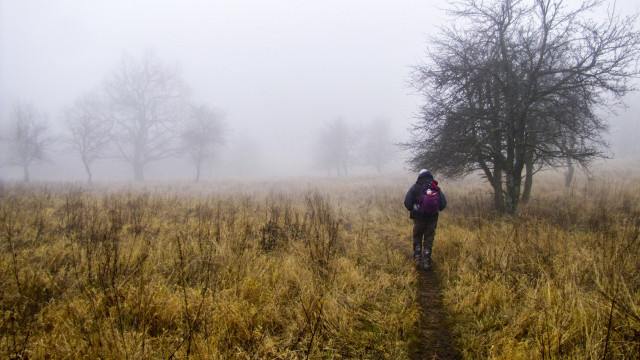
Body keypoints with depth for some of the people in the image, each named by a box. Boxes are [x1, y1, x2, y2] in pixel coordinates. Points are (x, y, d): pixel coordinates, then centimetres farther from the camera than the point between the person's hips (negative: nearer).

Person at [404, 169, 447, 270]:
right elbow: (443, 204, 1)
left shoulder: (415, 187, 0)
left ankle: (417, 258, 11)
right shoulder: (437, 188, 4)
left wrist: (412, 210, 12)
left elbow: (407, 202, -6)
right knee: (428, 239, 11)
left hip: (418, 217, -1)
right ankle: (426, 262, 9)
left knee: (417, 238, 18)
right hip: (432, 218, 1)